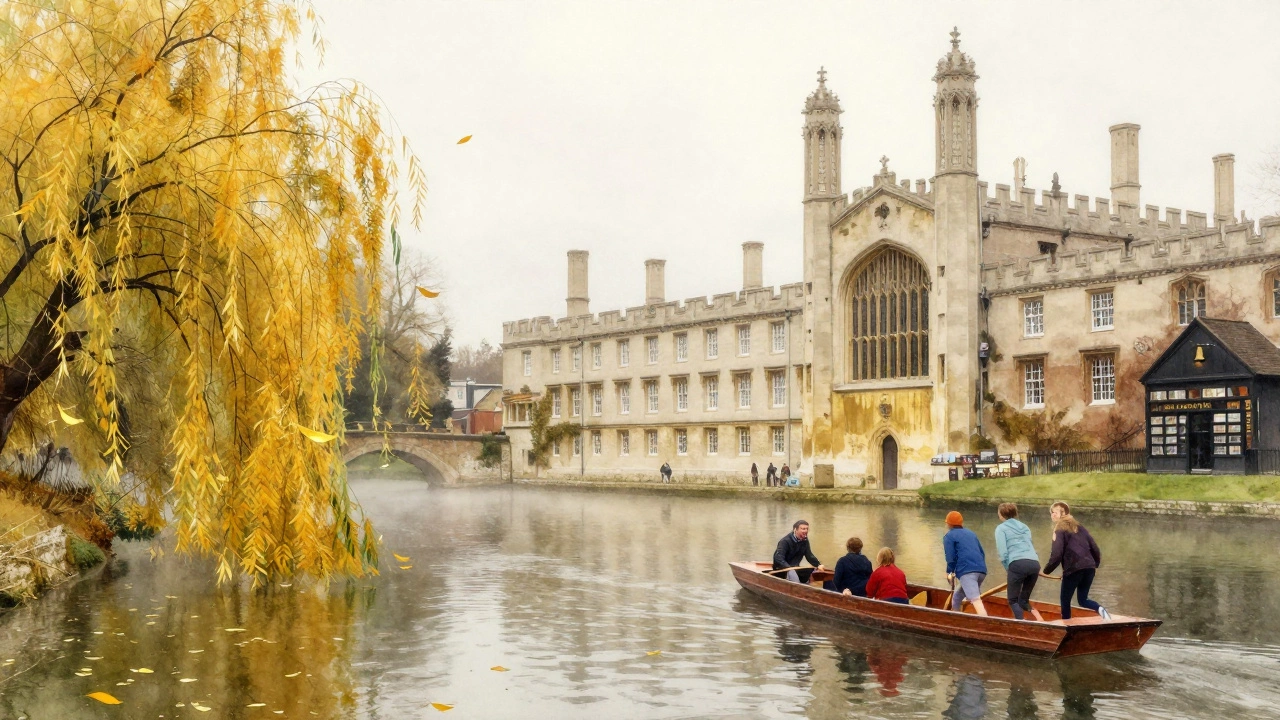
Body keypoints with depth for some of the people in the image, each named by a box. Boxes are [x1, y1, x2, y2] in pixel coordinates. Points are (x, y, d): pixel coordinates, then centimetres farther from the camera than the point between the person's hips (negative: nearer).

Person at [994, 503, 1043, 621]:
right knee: (1024, 600, 19)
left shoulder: (1001, 528, 10)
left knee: (1013, 601, 8)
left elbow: (1003, 552, -1)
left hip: (1018, 564, -5)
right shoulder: (1024, 527, 27)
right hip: (1034, 563, 5)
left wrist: (1007, 568, 11)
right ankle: (1039, 618, -7)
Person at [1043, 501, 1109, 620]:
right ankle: (1100, 609, -10)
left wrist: (1047, 570, 2)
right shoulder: (1079, 527, 17)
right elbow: (1094, 547, 16)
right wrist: (1096, 564, 31)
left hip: (1073, 569, -6)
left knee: (1065, 600, 12)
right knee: (1082, 600, 17)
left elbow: (1057, 555, -10)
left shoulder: (1059, 531, -1)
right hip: (1089, 567, 6)